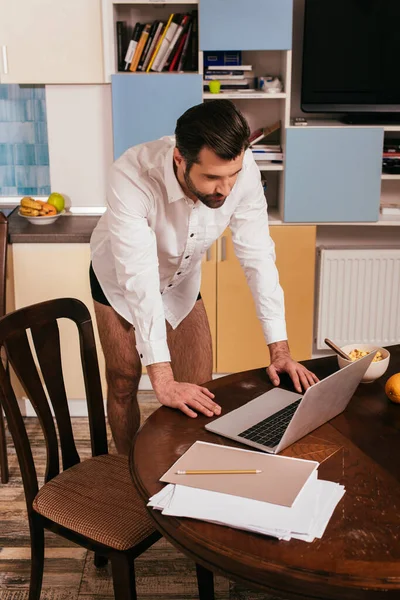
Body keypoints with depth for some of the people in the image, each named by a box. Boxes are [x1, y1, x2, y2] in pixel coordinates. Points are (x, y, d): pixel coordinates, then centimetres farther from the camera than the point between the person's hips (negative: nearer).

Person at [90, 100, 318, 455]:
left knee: (200, 394, 0)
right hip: (121, 278, -2)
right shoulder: (131, 177, -41)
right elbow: (139, 279, -43)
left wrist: (280, 349, -25)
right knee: (124, 385, 5)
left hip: (182, 278, 3)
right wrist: (163, 380, -45)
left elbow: (257, 256, -23)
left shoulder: (243, 172, -30)